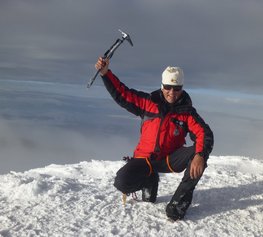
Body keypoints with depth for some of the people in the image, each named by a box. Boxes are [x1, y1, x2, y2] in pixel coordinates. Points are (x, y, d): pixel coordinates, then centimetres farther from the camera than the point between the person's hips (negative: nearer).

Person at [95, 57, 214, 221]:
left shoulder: (187, 111, -4)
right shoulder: (148, 102, -1)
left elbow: (204, 134, -16)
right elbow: (122, 94, 1)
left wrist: (200, 155, -37)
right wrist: (105, 73, -12)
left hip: (171, 159, 0)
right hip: (145, 159, 0)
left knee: (197, 154, -29)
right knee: (122, 182, -25)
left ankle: (180, 201, -18)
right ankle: (150, 180, 10)